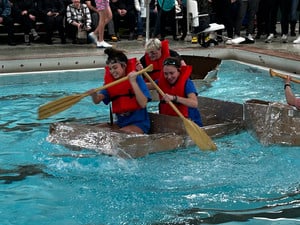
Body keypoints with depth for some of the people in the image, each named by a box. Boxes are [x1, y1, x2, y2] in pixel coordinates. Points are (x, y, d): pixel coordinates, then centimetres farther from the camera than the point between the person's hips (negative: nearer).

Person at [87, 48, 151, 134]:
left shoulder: (137, 79, -11)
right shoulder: (110, 82, 4)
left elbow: (143, 104, -22)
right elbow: (97, 101, -7)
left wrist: (133, 82, -28)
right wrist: (94, 94, -30)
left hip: (139, 124, -5)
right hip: (120, 123, 6)